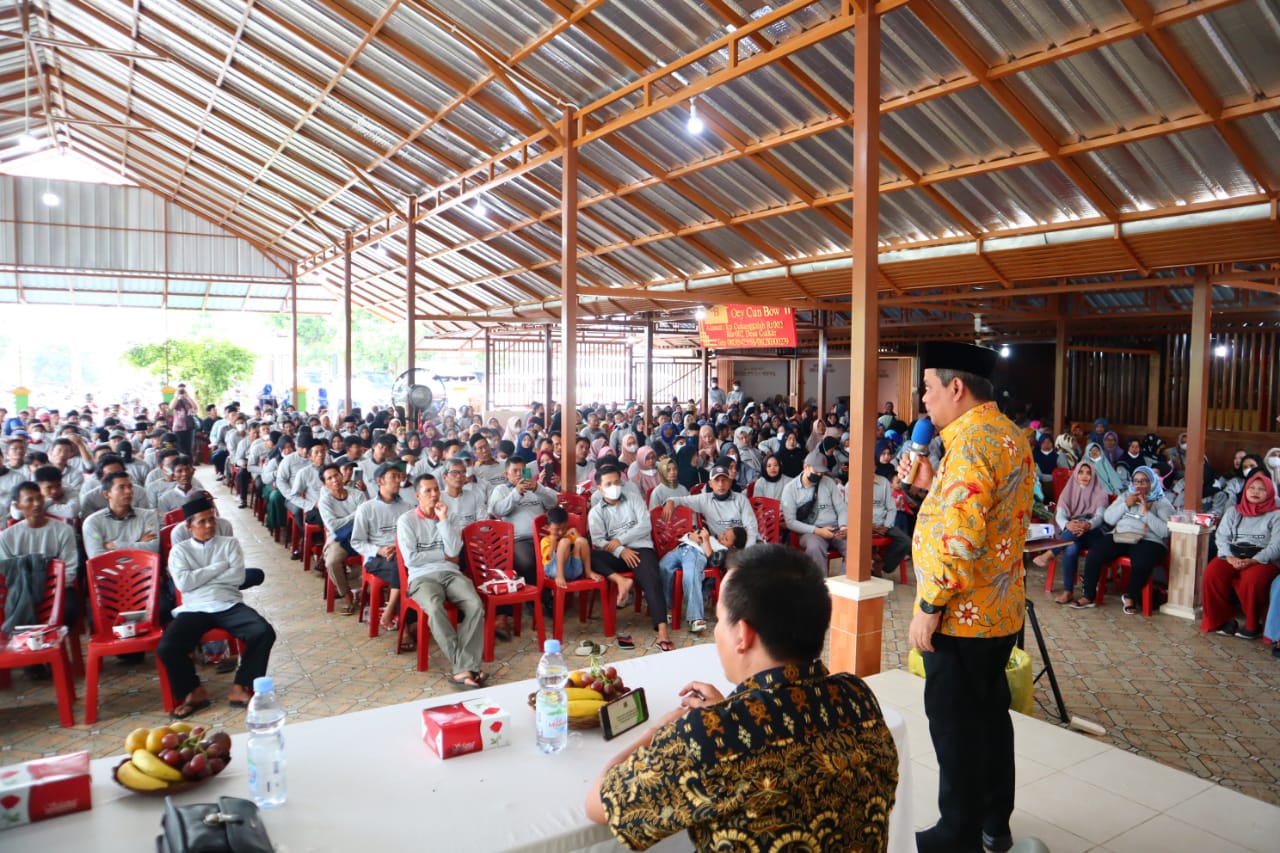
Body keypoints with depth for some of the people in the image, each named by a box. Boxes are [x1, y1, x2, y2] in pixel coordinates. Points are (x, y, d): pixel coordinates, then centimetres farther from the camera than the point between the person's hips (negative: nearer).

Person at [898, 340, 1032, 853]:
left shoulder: (970, 439, -21)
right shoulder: (1008, 435, 11)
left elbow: (960, 536, -27)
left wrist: (931, 605, -20)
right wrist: (933, 485, 11)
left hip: (962, 615, -10)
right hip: (999, 609, 10)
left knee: (956, 727, 5)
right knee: (989, 715, 20)